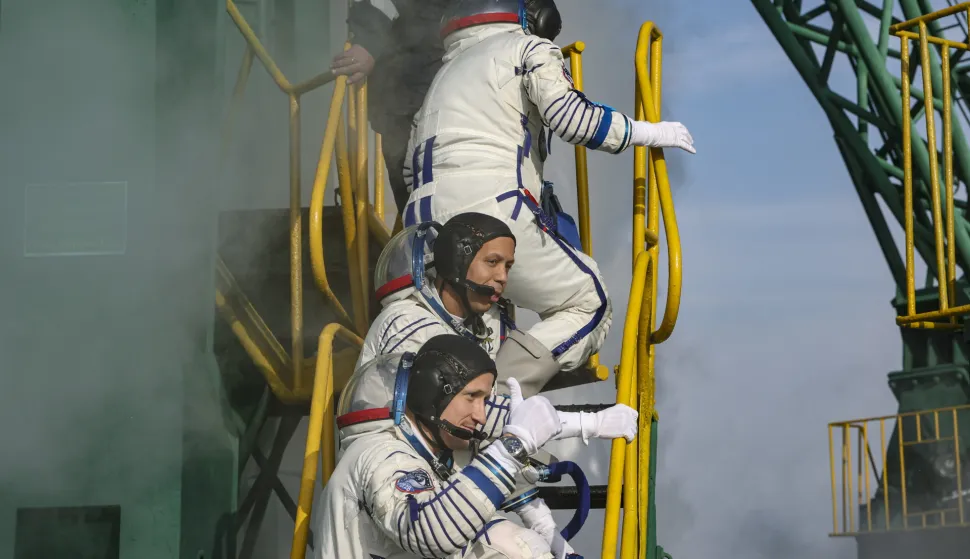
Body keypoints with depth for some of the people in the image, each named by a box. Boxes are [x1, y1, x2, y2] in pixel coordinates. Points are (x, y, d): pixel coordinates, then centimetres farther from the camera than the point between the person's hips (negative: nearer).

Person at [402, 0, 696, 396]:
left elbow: (411, 171, 27)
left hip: (425, 229, 7)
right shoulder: (527, 48, 14)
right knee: (590, 307, 2)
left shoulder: (444, 76, 34)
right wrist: (649, 132, 8)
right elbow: (570, 116, -3)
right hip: (492, 211, -7)